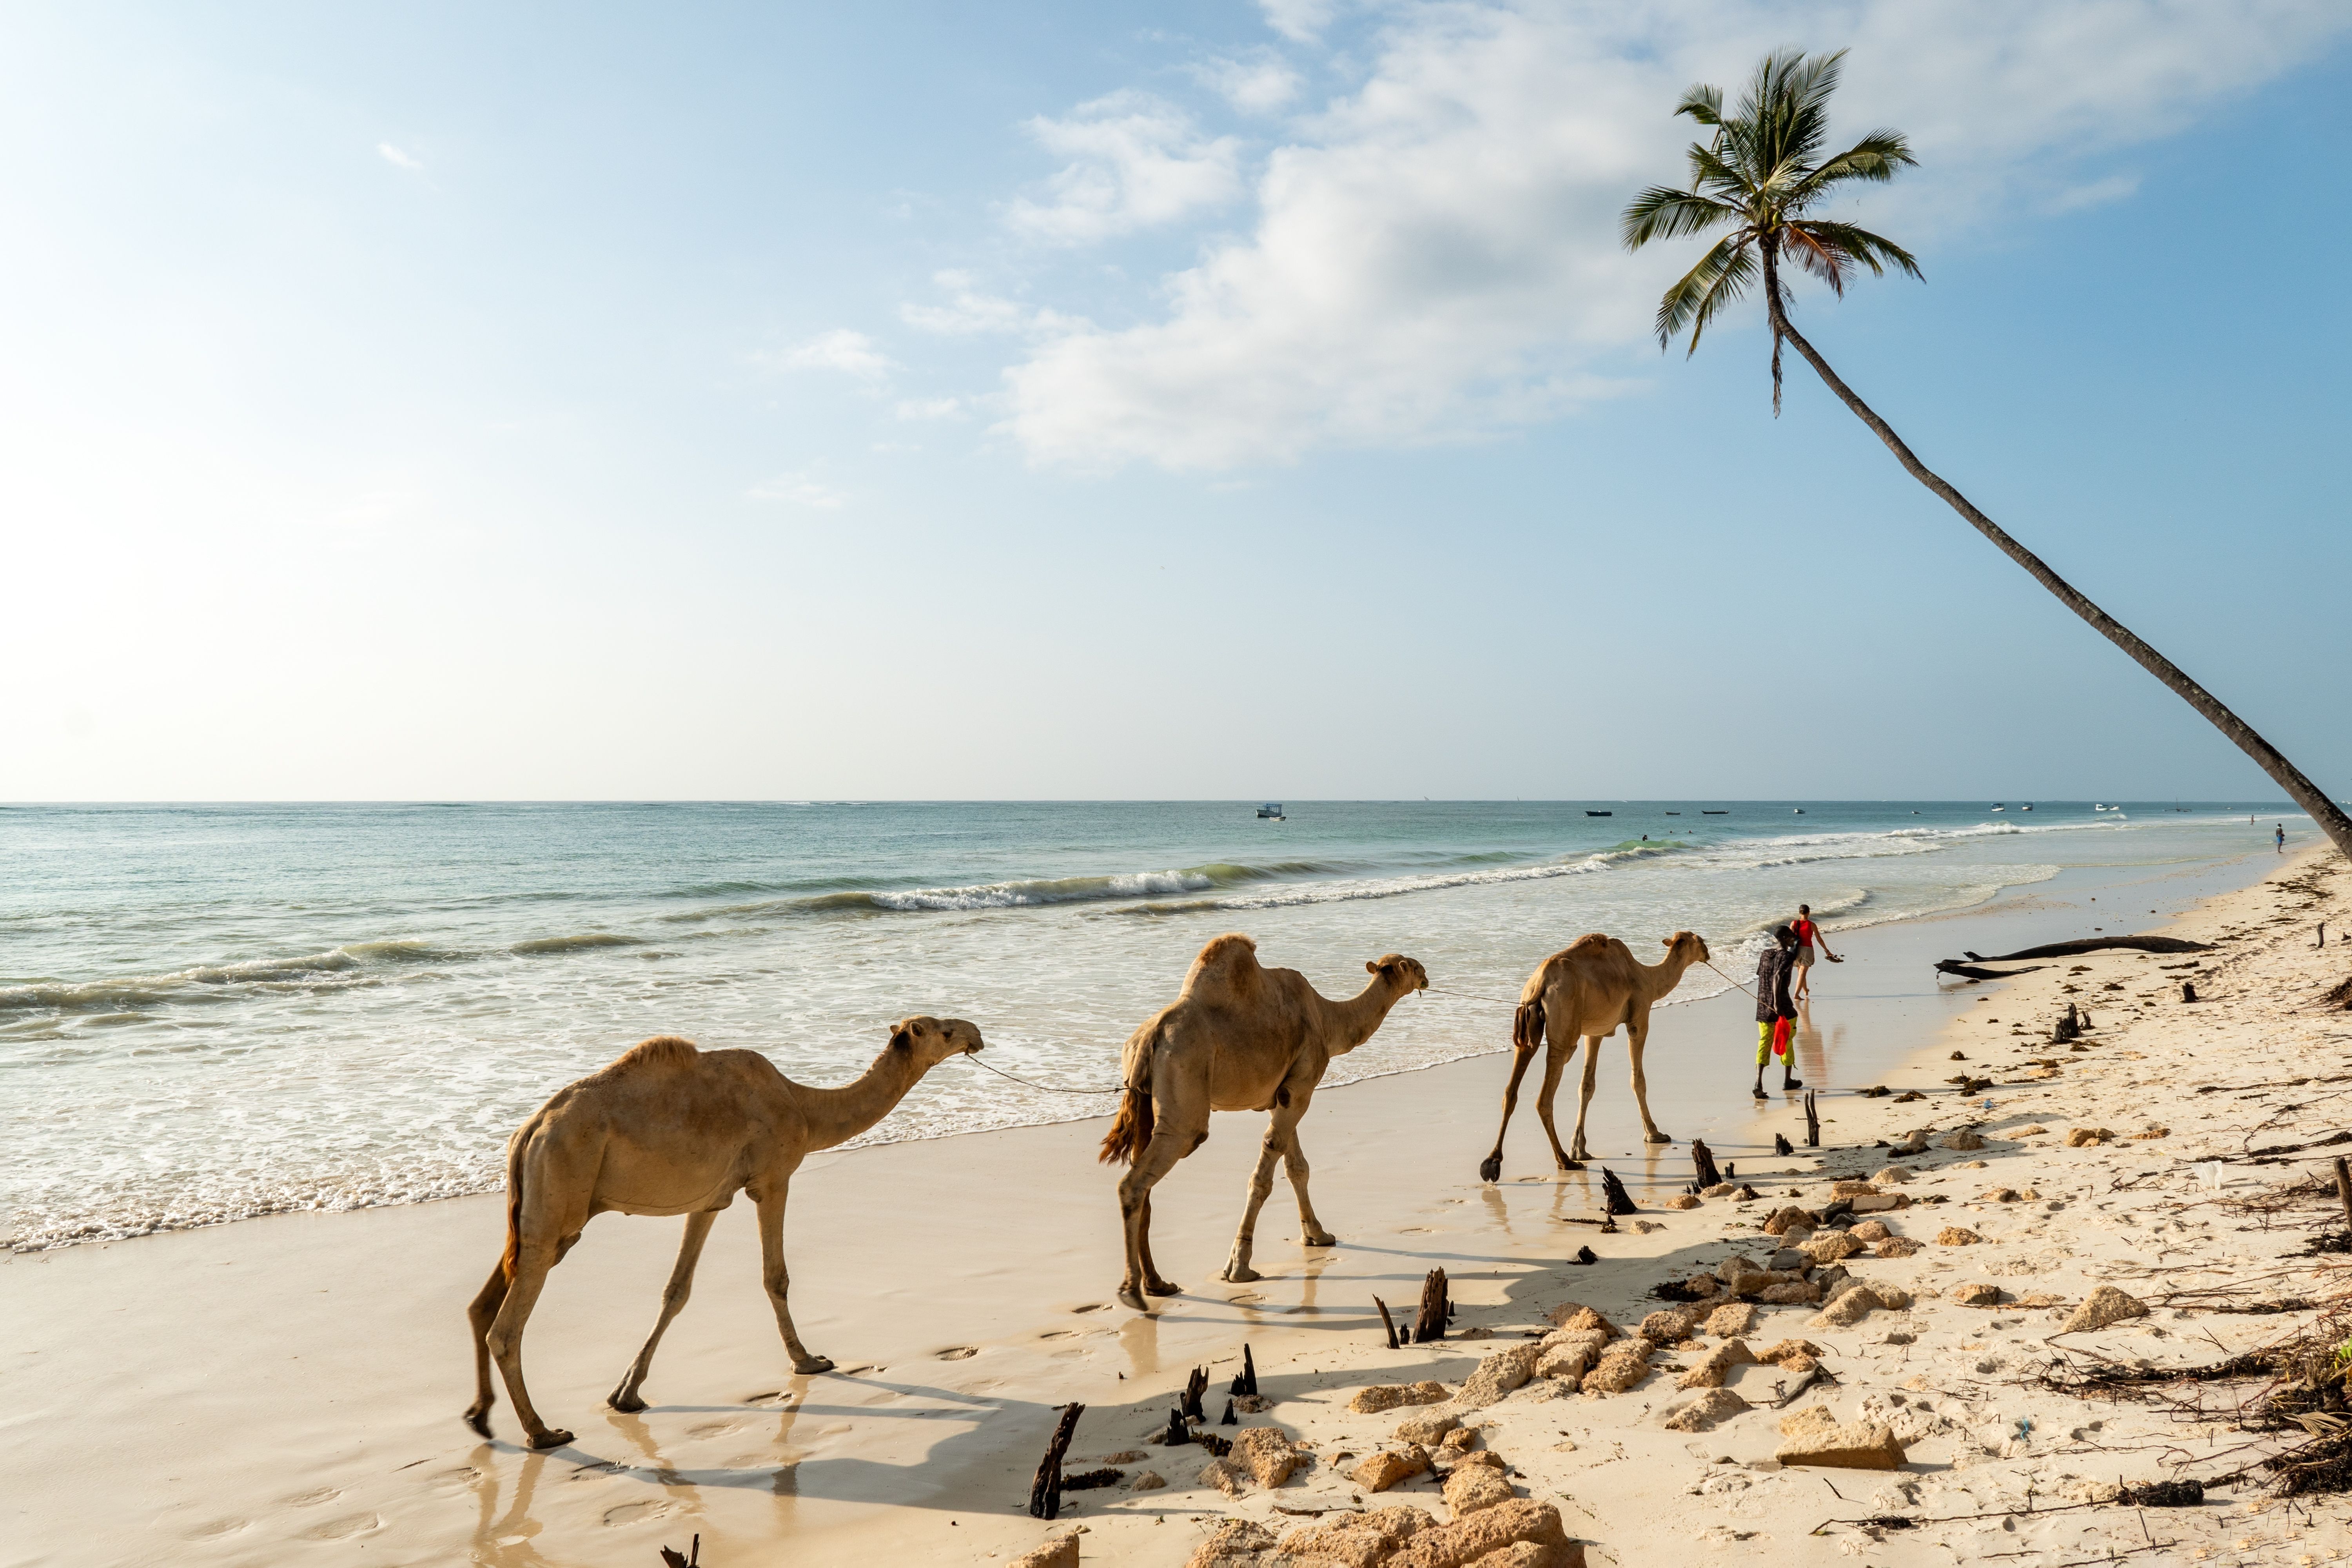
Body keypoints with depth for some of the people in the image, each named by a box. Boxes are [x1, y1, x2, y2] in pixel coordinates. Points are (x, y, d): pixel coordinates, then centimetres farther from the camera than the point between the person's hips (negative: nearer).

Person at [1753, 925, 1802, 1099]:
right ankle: (1788, 1080, 28)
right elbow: (1777, 977, -25)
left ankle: (1759, 1083, -11)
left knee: (1764, 1043, 4)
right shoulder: (1787, 955, -11)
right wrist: (1777, 1002, -27)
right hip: (1782, 1006, -6)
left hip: (1763, 1005, 6)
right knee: (1786, 1042, 14)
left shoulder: (1765, 954, 11)